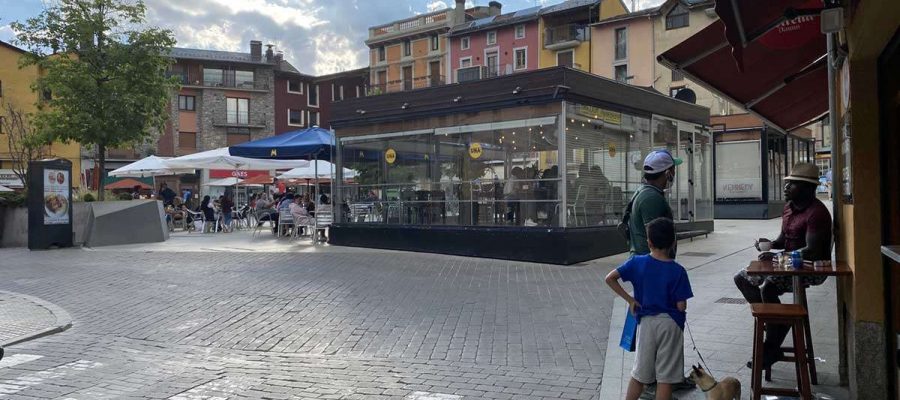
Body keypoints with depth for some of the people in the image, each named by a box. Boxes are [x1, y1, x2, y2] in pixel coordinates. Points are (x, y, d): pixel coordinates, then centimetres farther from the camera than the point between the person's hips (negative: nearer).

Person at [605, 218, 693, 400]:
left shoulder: (637, 262, -7)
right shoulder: (678, 271, -12)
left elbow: (610, 278, -9)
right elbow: (681, 306, -11)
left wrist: (629, 299, -2)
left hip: (646, 322, 2)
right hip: (670, 323, -2)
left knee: (640, 373, 15)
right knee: (666, 376, 7)